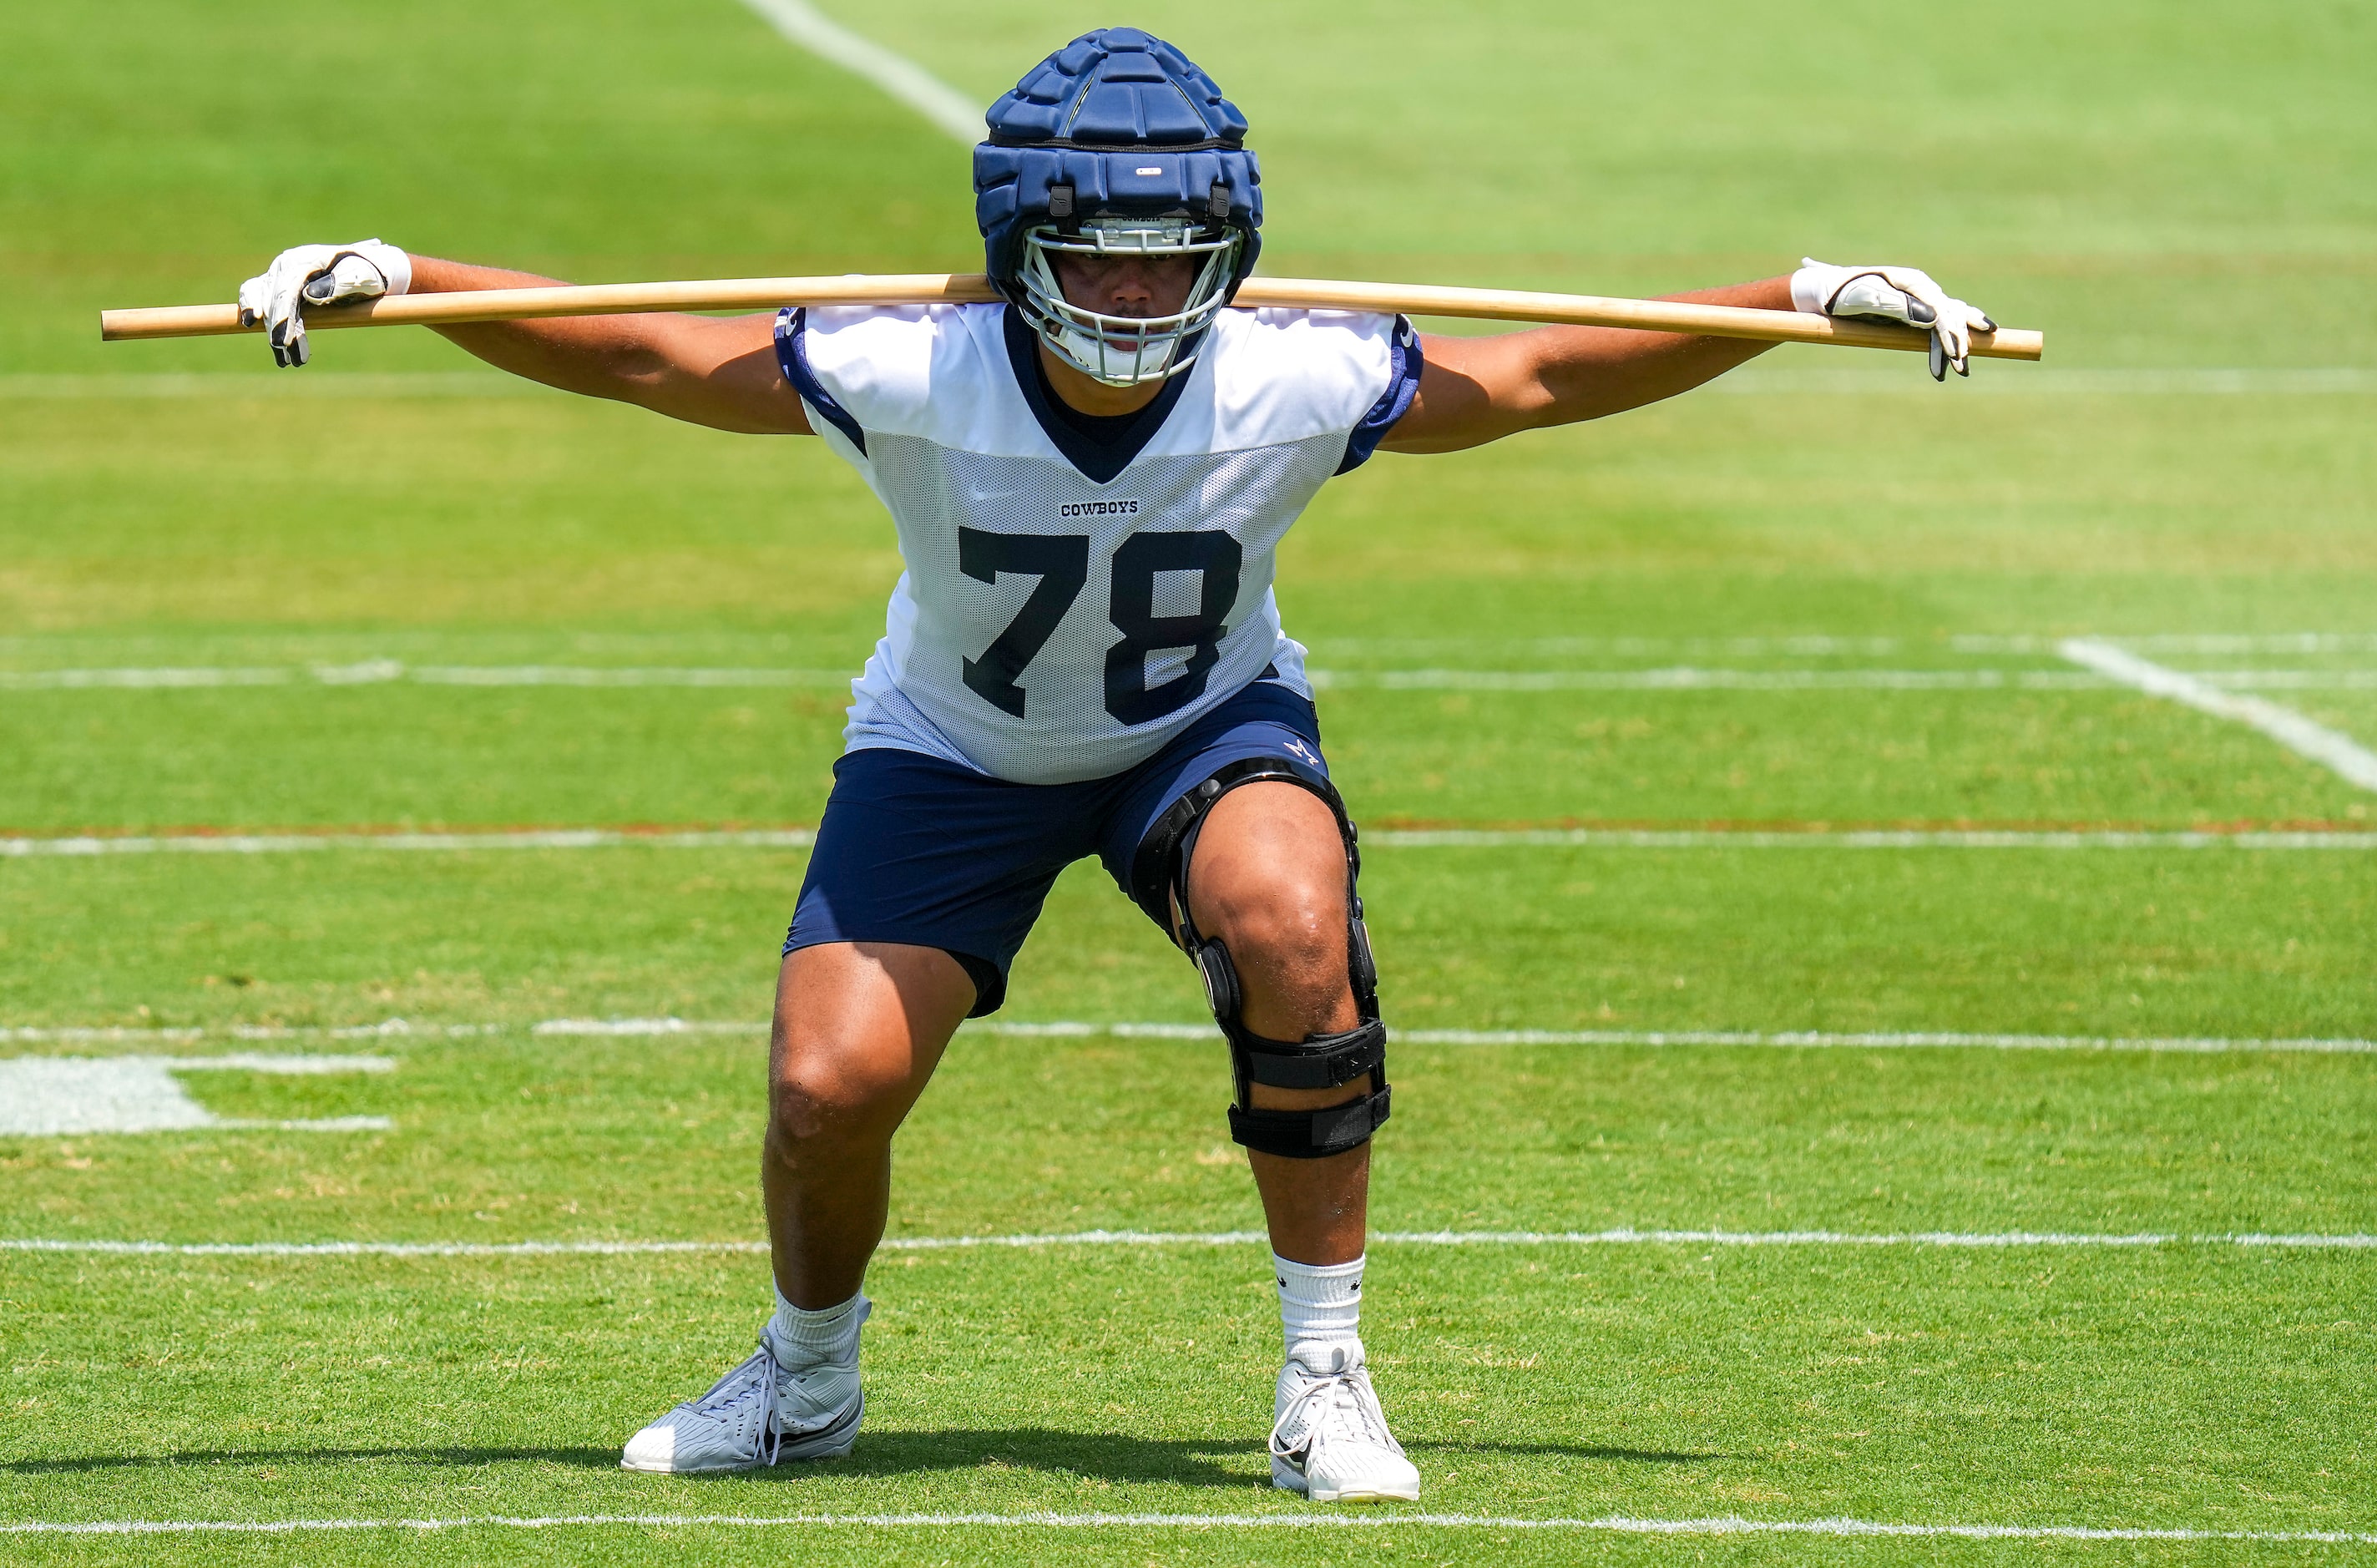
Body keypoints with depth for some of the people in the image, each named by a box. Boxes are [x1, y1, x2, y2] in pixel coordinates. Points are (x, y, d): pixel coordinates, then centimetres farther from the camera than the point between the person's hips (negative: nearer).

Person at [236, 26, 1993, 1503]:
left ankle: (1326, 1380, -17)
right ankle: (807, 1379, 20)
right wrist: (399, 280, -30)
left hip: (1207, 730, 0)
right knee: (829, 1087, -17)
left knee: (1290, 923, -33)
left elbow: (1538, 378, -14)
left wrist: (1804, 298, -19)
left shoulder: (1292, 386, -26)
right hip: (956, 751, 0)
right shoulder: (909, 379, -29)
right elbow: (642, 358, -20)